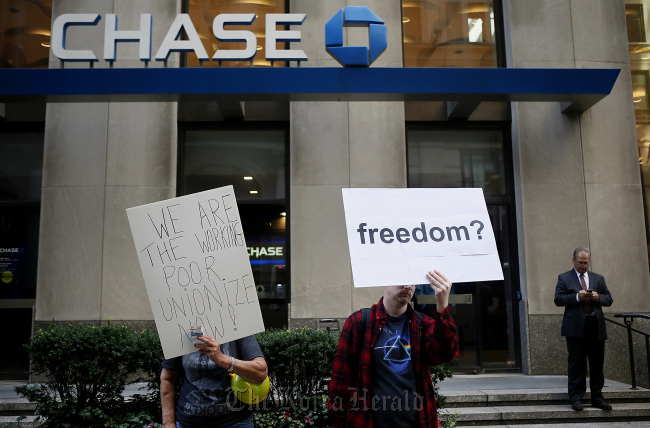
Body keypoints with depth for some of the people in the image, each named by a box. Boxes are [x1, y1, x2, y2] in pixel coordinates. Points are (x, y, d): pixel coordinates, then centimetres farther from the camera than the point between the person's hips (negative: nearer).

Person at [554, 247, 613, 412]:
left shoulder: (598, 278, 17)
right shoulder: (564, 278, 6)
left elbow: (609, 299, 14)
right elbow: (558, 299, -4)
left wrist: (598, 297, -7)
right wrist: (577, 296, -16)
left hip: (596, 327, 4)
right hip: (575, 328, -3)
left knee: (598, 364, 7)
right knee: (576, 364, -1)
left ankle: (597, 397, 17)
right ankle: (576, 398, 5)